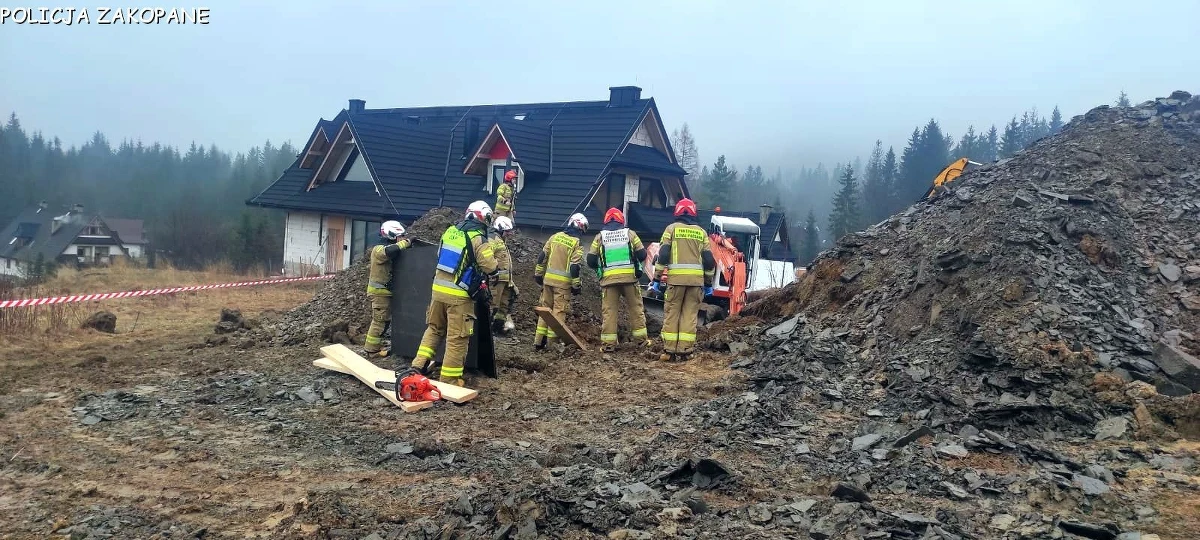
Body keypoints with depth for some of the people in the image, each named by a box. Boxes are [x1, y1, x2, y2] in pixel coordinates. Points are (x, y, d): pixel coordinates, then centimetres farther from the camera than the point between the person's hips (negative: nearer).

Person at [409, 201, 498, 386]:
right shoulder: (478, 238, -13)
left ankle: (419, 364, 18)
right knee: (457, 338, 1)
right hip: (459, 295, -6)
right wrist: (493, 256, 8)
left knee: (434, 328, 23)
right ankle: (449, 380, 4)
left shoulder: (450, 231, 7)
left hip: (439, 289, 6)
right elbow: (491, 268, -12)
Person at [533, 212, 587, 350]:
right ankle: (552, 342, 0)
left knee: (545, 308, 13)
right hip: (563, 282, -5)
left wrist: (538, 274, 18)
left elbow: (542, 256, 9)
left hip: (548, 278, 5)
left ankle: (539, 342, 14)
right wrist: (576, 285, -4)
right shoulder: (577, 244, -7)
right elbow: (575, 267, -11)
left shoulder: (555, 237, 8)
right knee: (559, 311, 1)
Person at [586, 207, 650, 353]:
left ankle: (608, 343, 1)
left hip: (608, 278, 0)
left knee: (609, 310, 3)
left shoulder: (600, 237, 8)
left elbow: (591, 260, 5)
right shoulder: (629, 233, 7)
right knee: (635, 308, 10)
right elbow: (642, 254, 6)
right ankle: (641, 338, 14)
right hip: (629, 276, 0)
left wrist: (600, 267, 24)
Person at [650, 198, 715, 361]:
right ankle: (685, 351, 2)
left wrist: (657, 279, 0)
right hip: (696, 279, 2)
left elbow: (663, 255, -2)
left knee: (671, 313, 3)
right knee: (690, 314, 5)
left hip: (676, 277, -2)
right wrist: (708, 283, 17)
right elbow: (709, 260, 11)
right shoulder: (701, 232, 13)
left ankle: (669, 350, 0)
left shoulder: (672, 228, 5)